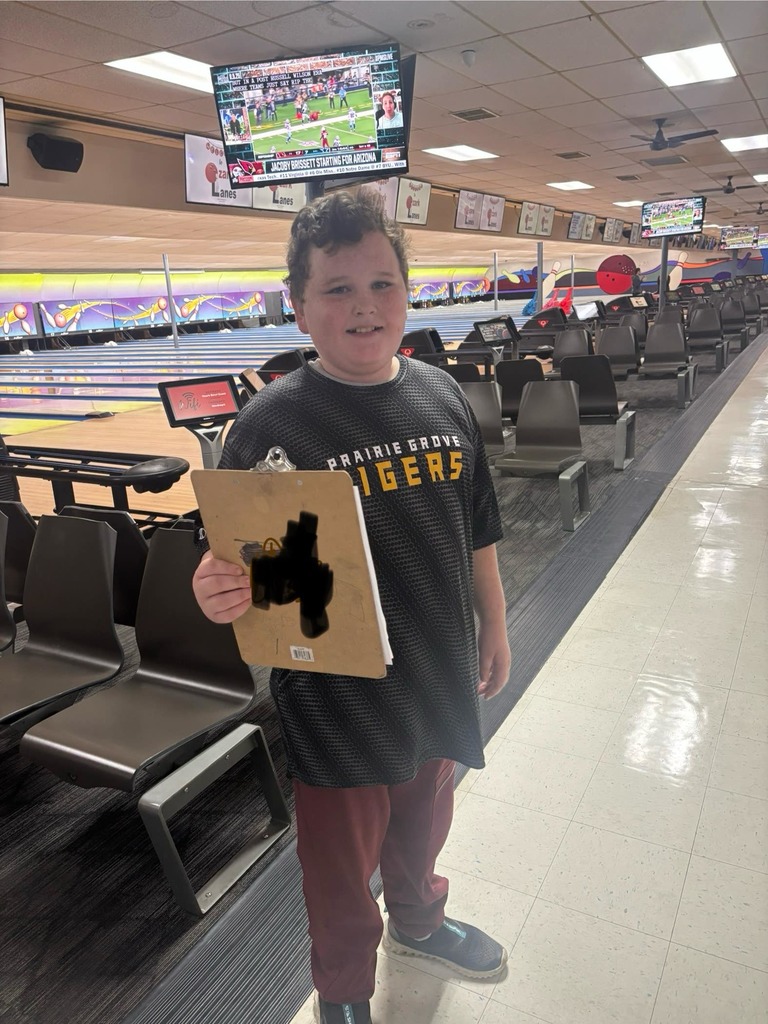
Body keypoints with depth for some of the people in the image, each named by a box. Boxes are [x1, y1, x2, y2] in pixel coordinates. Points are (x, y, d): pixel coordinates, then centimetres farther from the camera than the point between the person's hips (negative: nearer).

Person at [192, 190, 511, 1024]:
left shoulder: (442, 396, -3)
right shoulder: (271, 423, -19)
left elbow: (476, 532, 6)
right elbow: (238, 570, -15)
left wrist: (494, 628, 12)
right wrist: (218, 594, -37)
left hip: (438, 680, 5)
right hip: (336, 698, -4)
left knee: (423, 821, 29)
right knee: (343, 861, 19)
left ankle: (417, 920, 61)